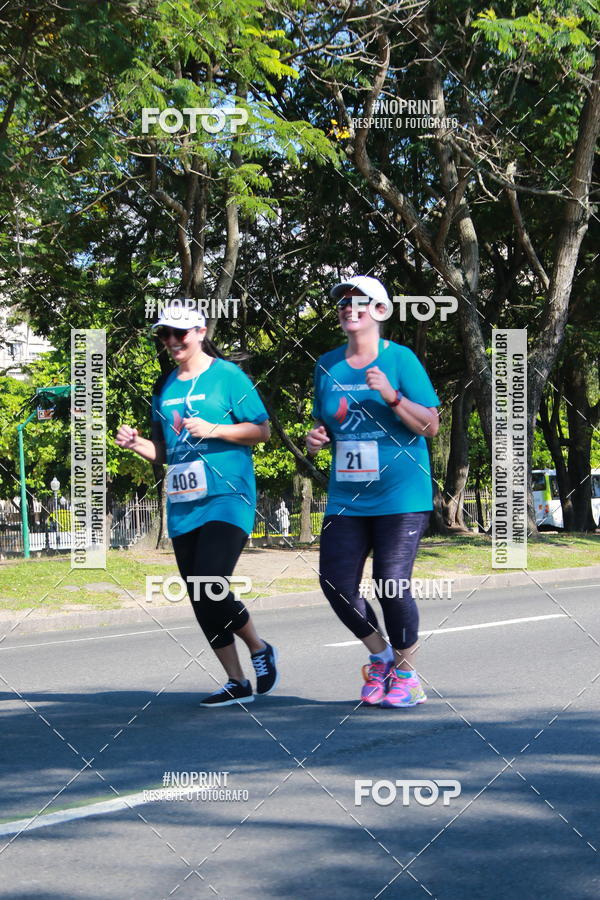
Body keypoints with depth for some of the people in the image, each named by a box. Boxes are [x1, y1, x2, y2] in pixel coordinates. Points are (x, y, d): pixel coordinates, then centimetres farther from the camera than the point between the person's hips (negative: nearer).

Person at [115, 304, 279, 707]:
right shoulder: (165, 386, 15)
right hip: (182, 506, 7)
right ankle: (237, 684, 17)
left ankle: (259, 649, 8)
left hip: (227, 498, -7)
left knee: (210, 586, -18)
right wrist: (136, 443, 2)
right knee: (200, 600, 6)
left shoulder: (227, 376, -3)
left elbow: (262, 430, -4)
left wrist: (213, 430, -16)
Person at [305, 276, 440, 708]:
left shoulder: (400, 359, -4)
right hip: (346, 496, 5)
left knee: (392, 585, -9)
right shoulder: (327, 365, 11)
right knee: (336, 583, -3)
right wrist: (317, 438, 1)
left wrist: (391, 396, -19)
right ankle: (381, 656, 22)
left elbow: (430, 425, -6)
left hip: (400, 495, -5)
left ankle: (407, 675, 10)